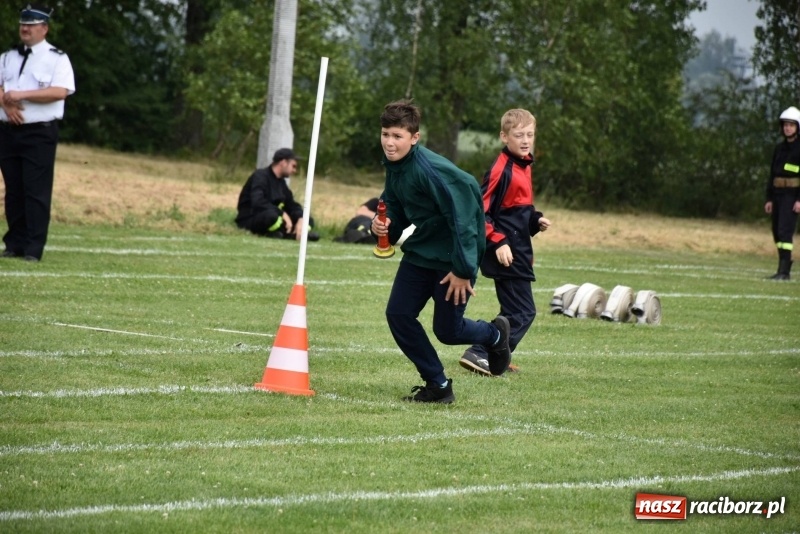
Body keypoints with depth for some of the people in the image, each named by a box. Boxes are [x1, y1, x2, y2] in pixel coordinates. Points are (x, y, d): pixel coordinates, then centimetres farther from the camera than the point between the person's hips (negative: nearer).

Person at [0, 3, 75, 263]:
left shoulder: (57, 59, -1)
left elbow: (60, 91, -15)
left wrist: (22, 95, -18)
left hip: (39, 133, -5)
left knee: (36, 191, -7)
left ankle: (33, 248, -7)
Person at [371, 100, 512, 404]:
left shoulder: (431, 170, -27)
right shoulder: (394, 167, -1)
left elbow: (463, 215, -27)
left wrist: (463, 270, -24)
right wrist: (384, 225, -11)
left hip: (452, 257, -8)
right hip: (420, 253, 8)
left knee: (447, 331, -1)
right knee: (397, 314, -3)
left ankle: (494, 335, 34)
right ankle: (437, 385, 11)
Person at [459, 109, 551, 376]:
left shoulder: (524, 167, 12)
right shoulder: (502, 170, -17)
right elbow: (480, 211, -20)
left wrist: (535, 220, 6)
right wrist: (499, 242, -24)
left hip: (519, 253, 10)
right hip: (505, 253, -10)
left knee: (514, 311, 16)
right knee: (523, 312, -9)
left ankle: (494, 356, 24)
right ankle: (480, 354, -7)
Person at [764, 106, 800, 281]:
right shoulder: (779, 149, 15)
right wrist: (770, 199, 13)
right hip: (778, 194, 8)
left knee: (785, 230, -16)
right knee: (777, 231, 9)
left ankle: (783, 271, -19)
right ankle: (785, 269, 17)